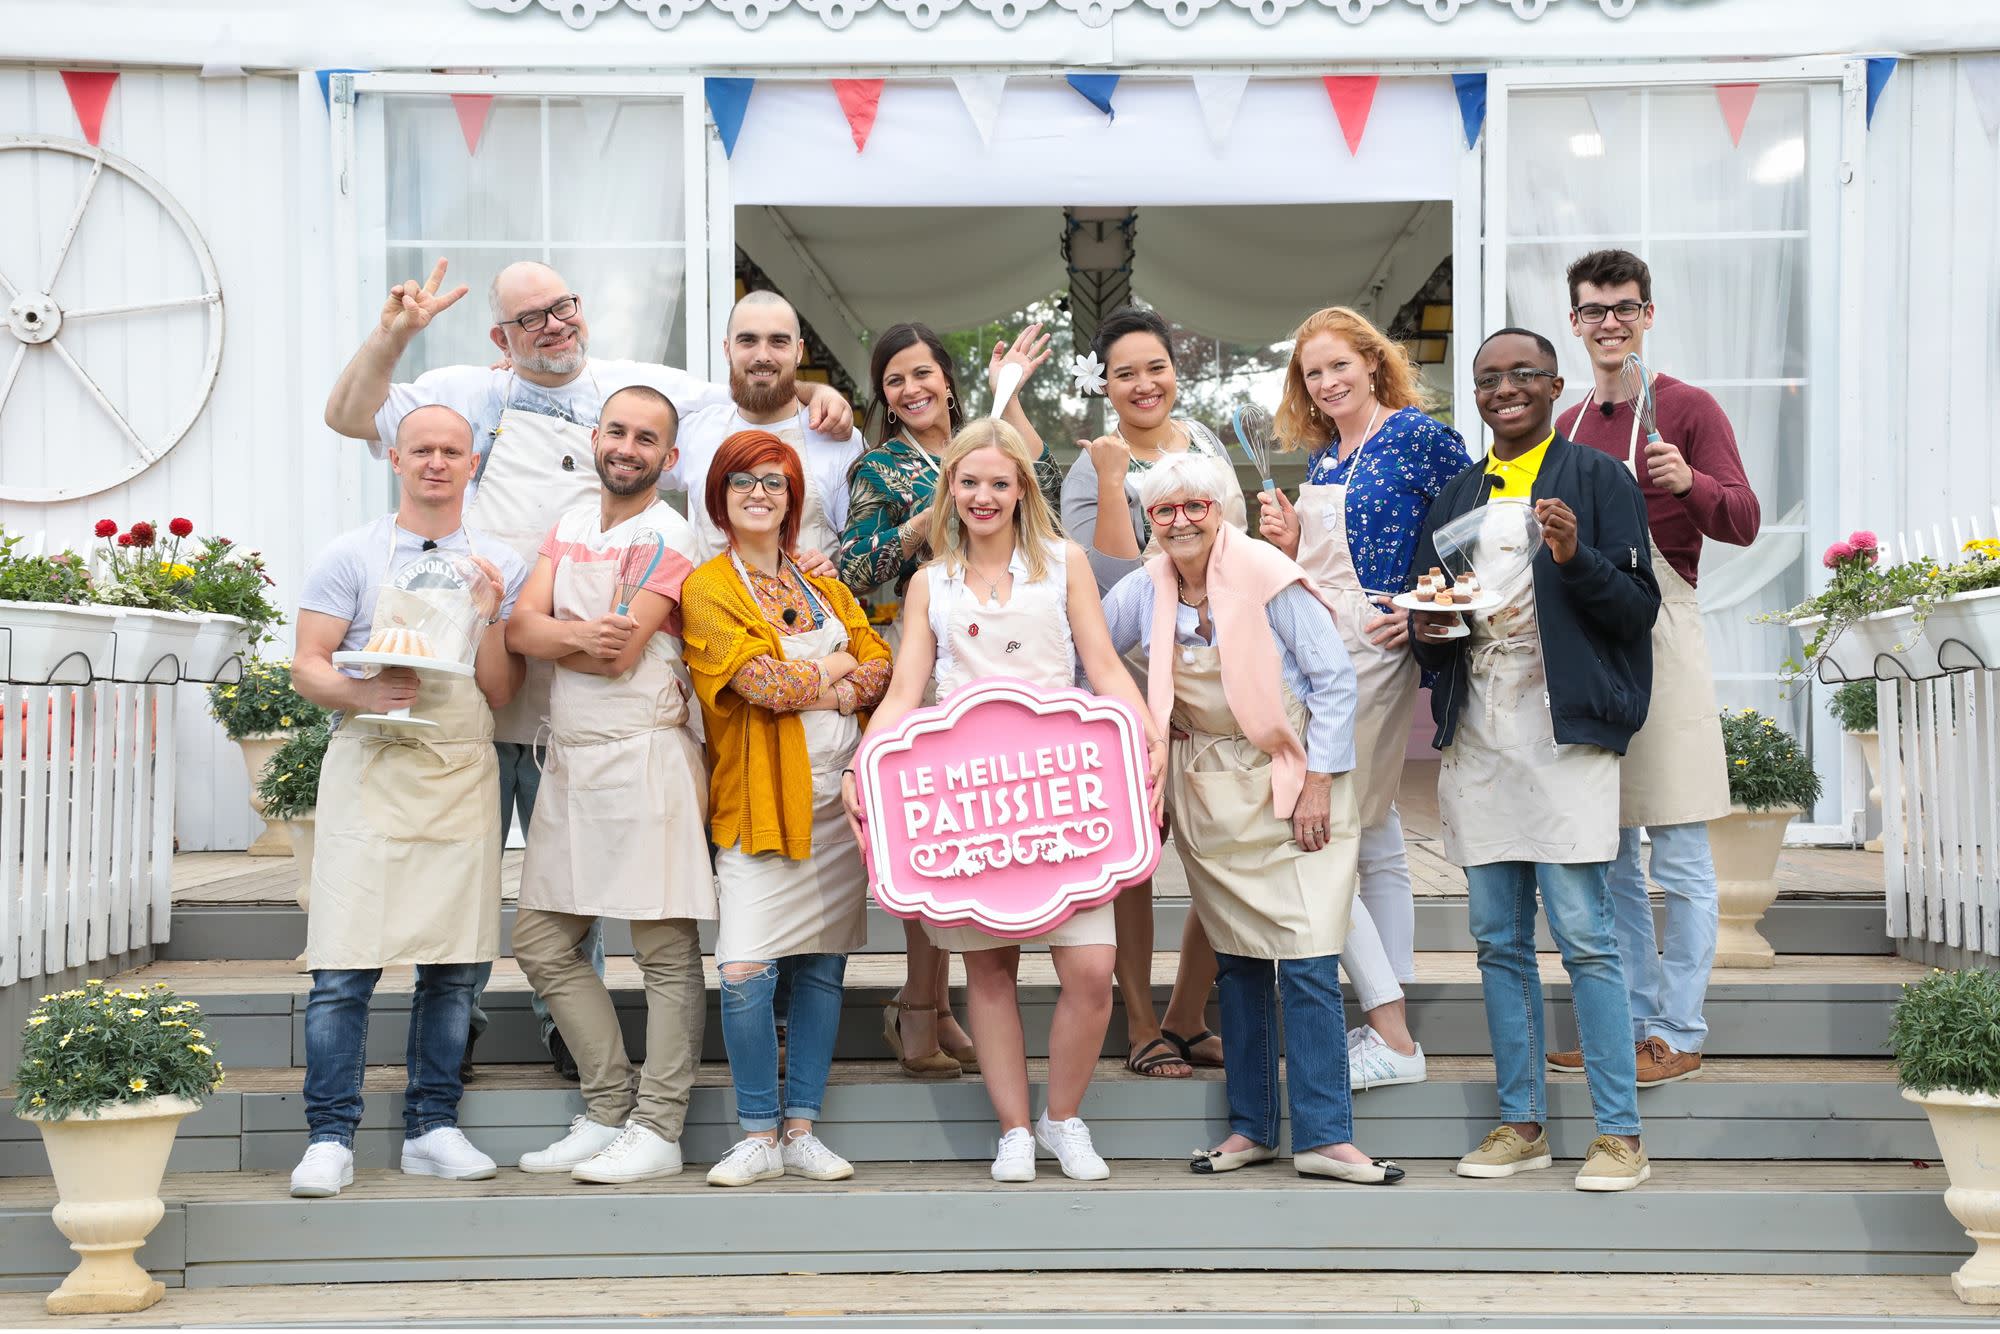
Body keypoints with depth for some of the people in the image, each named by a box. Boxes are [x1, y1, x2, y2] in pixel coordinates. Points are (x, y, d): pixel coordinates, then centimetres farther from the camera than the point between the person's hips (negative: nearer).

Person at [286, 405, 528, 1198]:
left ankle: (432, 1128, 14)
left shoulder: (499, 566, 12)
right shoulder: (352, 556, 5)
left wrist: (490, 617, -7)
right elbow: (306, 667, 0)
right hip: (370, 771, -3)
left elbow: (500, 694, 8)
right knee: (344, 967, -7)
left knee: (453, 964, 5)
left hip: (463, 777, 3)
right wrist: (360, 694, -19)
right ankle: (330, 1138, -2)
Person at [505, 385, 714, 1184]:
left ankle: (657, 1131, 2)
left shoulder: (664, 539, -7)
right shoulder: (570, 526, 15)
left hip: (642, 758, -8)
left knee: (665, 952, -3)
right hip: (569, 759, 8)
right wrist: (578, 634, -17)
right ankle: (607, 1112, 17)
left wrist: (549, 634, 0)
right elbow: (520, 629, 3)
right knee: (542, 944, 9)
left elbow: (618, 656, -15)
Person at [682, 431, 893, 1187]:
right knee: (746, 971, -14)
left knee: (822, 966, 5)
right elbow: (760, 679, -14)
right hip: (760, 799, -5)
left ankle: (802, 1130, 12)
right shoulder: (709, 587, 0)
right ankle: (758, 1136, -2)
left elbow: (880, 667, 7)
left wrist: (818, 691, -9)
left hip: (840, 793, 5)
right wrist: (836, 668, -2)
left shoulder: (822, 585, 17)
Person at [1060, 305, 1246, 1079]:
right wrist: (1113, 476, -24)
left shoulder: (1206, 442, 10)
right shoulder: (1091, 473, -6)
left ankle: (1187, 1020, 19)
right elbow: (1115, 580, -21)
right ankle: (1140, 1028, 13)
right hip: (1133, 687, -5)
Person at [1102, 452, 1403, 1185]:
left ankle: (1324, 1135, -5)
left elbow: (1335, 681, -10)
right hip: (1209, 794, 4)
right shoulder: (1142, 592, 1)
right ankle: (1252, 1126, 16)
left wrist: (1318, 785, -13)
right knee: (1239, 961, 8)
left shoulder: (1270, 580, -12)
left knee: (1307, 963, -10)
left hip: (1291, 786, -4)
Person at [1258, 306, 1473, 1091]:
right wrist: (1290, 541, 2)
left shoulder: (1418, 435, -8)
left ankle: (1391, 1039, -5)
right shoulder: (1321, 458, 15)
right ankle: (1391, 1029, 17)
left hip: (1371, 657, -9)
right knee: (1374, 836, 11)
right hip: (1320, 656, 9)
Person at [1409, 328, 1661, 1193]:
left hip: (1564, 730, -5)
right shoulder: (1455, 497, 18)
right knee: (1498, 940, 7)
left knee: (1583, 935, -9)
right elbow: (1424, 617, 22)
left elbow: (1638, 608, -3)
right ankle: (1521, 1124, 15)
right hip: (1476, 734, 6)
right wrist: (1428, 629, -1)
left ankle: (1620, 1133, -3)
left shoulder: (1597, 480, 3)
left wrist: (1575, 558, -19)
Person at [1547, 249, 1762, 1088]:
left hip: (1658, 637, -7)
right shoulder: (1567, 425, 16)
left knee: (1679, 861, -2)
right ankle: (1628, 1022, 19)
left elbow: (1744, 522, -9)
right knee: (1605, 856, 10)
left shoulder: (1687, 409, -3)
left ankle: (1678, 1035, 4)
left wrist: (1690, 483, -26)